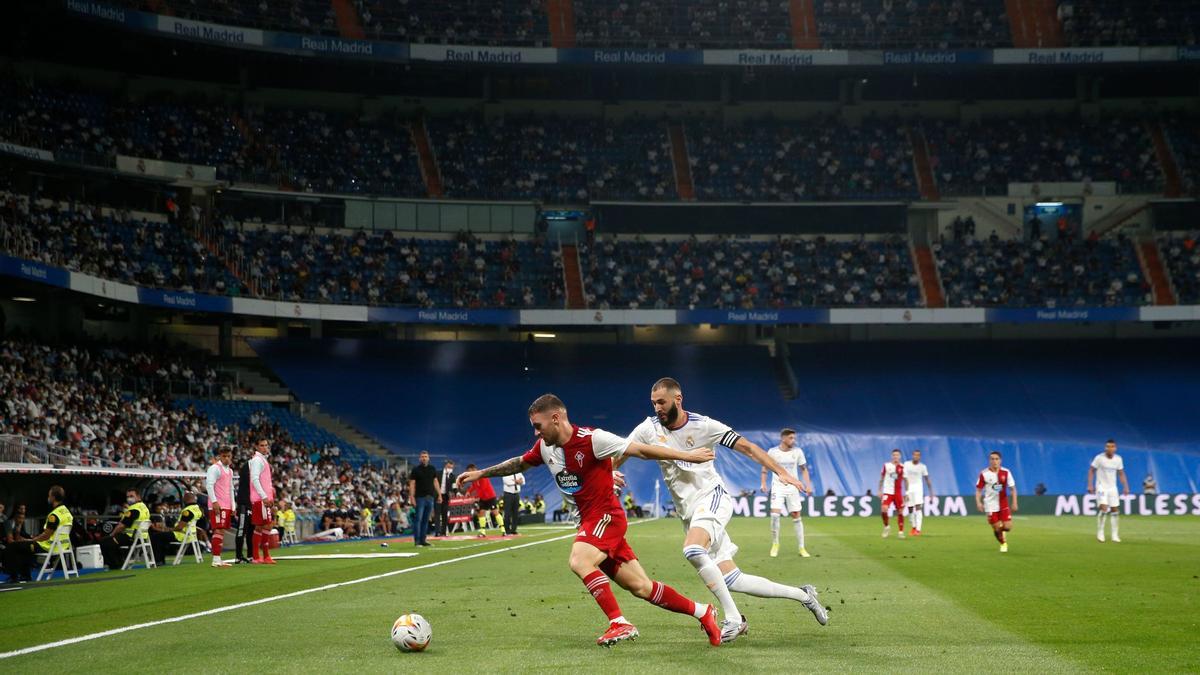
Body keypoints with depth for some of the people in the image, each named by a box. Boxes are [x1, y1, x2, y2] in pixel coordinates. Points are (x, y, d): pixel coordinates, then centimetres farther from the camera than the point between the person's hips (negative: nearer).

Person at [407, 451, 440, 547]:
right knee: (418, 519, -7)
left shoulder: (432, 469, 12)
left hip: (430, 497, 4)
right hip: (420, 498, -4)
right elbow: (412, 484, -4)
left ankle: (423, 540, 10)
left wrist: (439, 494, 8)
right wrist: (412, 497, -13)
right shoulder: (416, 470, -1)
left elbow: (435, 482, 15)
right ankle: (416, 541, -5)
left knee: (426, 520, 7)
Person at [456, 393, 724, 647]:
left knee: (579, 561, -30)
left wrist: (686, 456, -12)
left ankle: (619, 623, -24)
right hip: (588, 521, 7)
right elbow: (520, 463, 25)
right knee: (640, 587, 3)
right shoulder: (545, 447, 6)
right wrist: (481, 473, 27)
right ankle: (702, 612, 15)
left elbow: (640, 450, -15)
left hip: (606, 515, -7)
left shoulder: (591, 439, -17)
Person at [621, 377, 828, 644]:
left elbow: (747, 447, -3)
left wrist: (780, 472, -12)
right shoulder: (648, 429, 2)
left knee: (692, 550, -34)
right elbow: (618, 454, 6)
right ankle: (802, 595, 16)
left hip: (712, 497, -4)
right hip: (689, 511, 4)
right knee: (732, 581, -2)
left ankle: (733, 618, -26)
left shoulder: (703, 425, -6)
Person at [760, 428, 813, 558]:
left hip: (793, 487, 2)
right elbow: (765, 468, 5)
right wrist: (763, 484, -6)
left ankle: (802, 548, 7)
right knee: (775, 514, -16)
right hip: (777, 487, -2)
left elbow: (804, 469, 8)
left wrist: (808, 485, 0)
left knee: (796, 516, -1)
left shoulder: (797, 452, -1)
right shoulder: (772, 452, -6)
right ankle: (775, 544, 4)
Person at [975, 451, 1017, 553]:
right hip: (991, 505, -1)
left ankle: (1002, 529, 29)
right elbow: (978, 490, 0)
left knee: (1007, 527, -9)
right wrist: (978, 502, -13)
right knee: (996, 529, -2)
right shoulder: (984, 474, -6)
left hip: (1004, 504, 1)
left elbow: (1012, 488, 2)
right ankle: (1003, 544, 27)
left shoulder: (1006, 472, -3)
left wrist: (1014, 503, -5)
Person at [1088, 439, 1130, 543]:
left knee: (1115, 510, 2)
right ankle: (1100, 533, -6)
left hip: (1112, 487, 4)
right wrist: (1090, 485, -12)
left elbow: (1121, 474, 11)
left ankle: (1115, 535, 11)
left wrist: (1126, 487, 3)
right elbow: (1091, 471, -4)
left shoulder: (1118, 459, 1)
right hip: (1101, 487, -4)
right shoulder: (1099, 458, -11)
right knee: (1103, 508, -18)